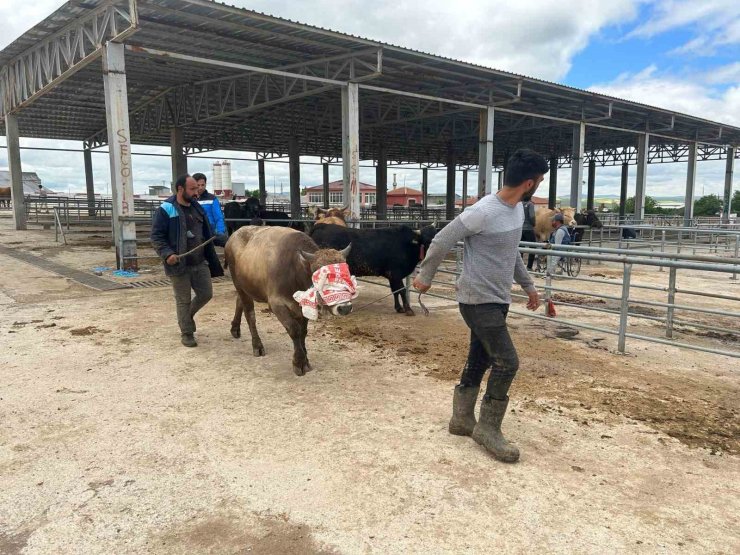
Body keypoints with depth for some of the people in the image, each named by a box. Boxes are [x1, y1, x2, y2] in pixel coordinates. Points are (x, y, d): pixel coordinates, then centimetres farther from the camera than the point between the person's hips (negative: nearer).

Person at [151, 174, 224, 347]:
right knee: (183, 300, 4)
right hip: (179, 265, -6)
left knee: (206, 294, 9)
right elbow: (156, 236, -9)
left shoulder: (197, 208, 10)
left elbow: (207, 234, 17)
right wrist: (167, 254, -24)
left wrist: (212, 260, 16)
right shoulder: (166, 210, -9)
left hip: (200, 263, 6)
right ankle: (186, 333, 19)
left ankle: (187, 316, 36)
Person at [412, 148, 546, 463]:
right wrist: (425, 277, -3)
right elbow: (441, 242, -13)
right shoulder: (483, 212, -21)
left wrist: (527, 285, 27)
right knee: (507, 362, -9)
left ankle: (462, 419, 29)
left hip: (497, 301, 8)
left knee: (479, 361, 14)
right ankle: (488, 429, 6)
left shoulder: (518, 210, 7)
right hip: (478, 302, -8)